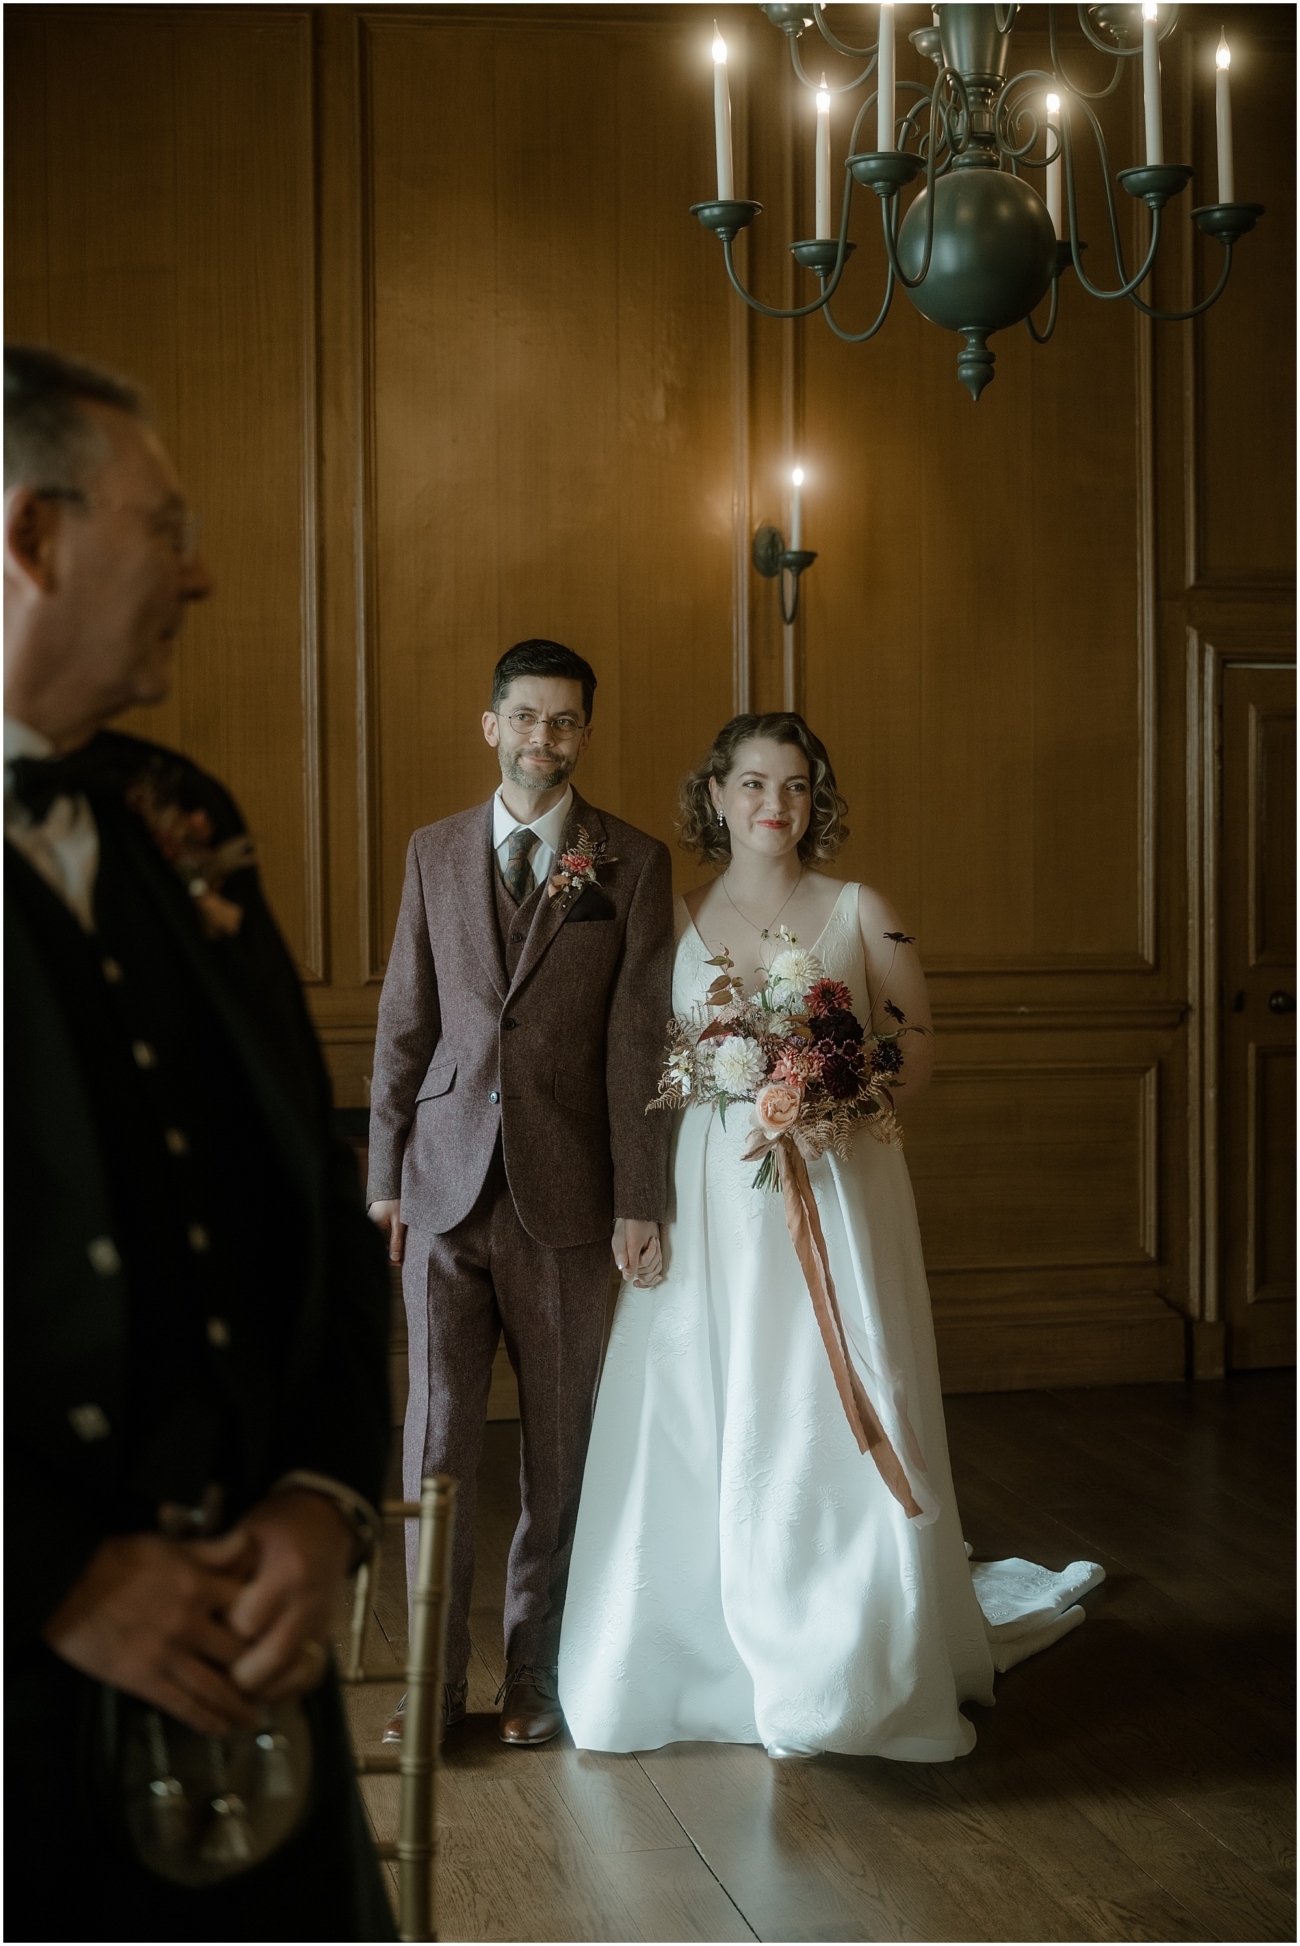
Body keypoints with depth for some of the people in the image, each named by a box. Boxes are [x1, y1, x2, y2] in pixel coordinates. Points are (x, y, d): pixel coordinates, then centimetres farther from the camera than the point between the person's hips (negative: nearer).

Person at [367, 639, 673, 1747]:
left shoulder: (633, 864, 1)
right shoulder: (435, 854, 9)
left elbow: (638, 1041, -3)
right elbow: (405, 1022, 9)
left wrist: (639, 1202, -7)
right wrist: (385, 1175, 6)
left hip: (565, 1194, -1)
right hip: (446, 1189, 2)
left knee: (560, 1444, 7)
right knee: (437, 1432, 2)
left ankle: (537, 1670, 21)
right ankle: (434, 1674, 14)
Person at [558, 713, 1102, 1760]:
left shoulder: (863, 913, 4)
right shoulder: (676, 919, 9)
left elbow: (921, 1052, 3)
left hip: (834, 1193, -2)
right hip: (707, 1209, 2)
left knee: (831, 1432, -3)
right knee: (695, 1433, 2)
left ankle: (841, 1676, 11)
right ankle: (712, 1664, 18)